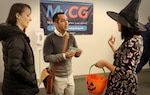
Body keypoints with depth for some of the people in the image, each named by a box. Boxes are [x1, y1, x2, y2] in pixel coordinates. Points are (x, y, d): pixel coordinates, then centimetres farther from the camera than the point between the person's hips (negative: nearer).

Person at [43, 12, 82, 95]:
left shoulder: (71, 37, 3)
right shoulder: (50, 38, -13)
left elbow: (75, 52, 10)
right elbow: (46, 57, -17)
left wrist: (77, 53, -15)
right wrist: (64, 56, -26)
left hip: (69, 75, 5)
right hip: (57, 77, -5)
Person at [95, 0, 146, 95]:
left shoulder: (131, 43, -25)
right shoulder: (136, 38, 4)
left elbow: (124, 73, -27)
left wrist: (105, 63, -17)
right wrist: (112, 46, 15)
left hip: (121, 87, -9)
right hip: (126, 84, 9)